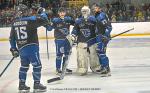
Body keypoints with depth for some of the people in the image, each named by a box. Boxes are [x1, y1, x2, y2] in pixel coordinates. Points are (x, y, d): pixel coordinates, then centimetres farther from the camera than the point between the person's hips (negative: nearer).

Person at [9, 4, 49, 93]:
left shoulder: (15, 22, 8)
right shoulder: (30, 20, -10)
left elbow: (12, 37, 12)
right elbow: (44, 20, -13)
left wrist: (13, 49, 21)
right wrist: (42, 13, 6)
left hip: (21, 48, 7)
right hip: (31, 47, -6)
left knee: (24, 66, 19)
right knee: (37, 65, 3)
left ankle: (22, 85, 20)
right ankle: (37, 84, 5)